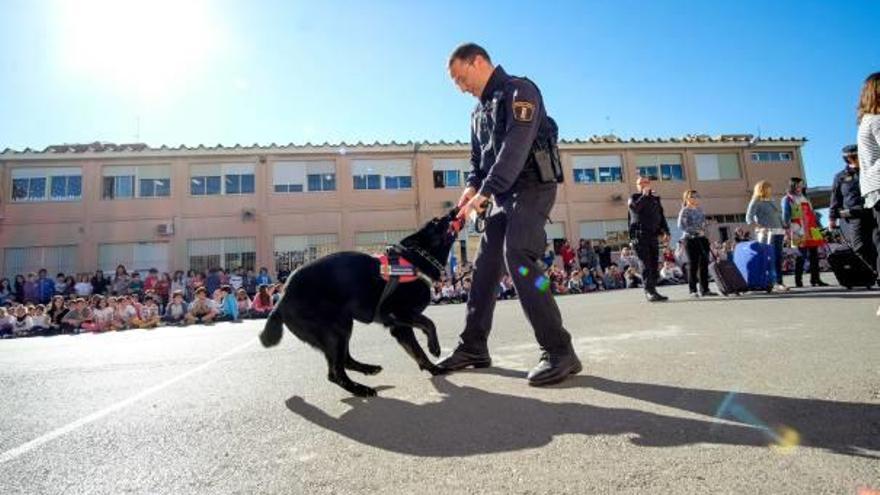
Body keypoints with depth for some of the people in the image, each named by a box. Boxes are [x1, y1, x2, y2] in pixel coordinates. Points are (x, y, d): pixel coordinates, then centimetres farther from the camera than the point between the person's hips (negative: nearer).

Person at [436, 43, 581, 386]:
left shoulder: (519, 91, -7)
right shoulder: (480, 112, 20)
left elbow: (515, 147, -20)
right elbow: (478, 159, 19)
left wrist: (484, 191, -25)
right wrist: (472, 186, -2)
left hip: (532, 187, -9)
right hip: (503, 195, 9)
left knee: (518, 258, -24)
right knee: (485, 265, 6)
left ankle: (559, 352, -20)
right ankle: (473, 347, 15)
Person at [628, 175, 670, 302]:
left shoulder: (656, 199, 21)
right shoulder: (634, 198, 8)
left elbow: (662, 217, 18)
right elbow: (635, 207, -16)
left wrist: (666, 231, 6)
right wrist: (644, 195, -8)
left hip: (653, 235, 5)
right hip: (640, 235, -5)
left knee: (654, 264, 4)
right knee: (646, 264, -12)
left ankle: (653, 290, 9)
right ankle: (649, 291, -14)